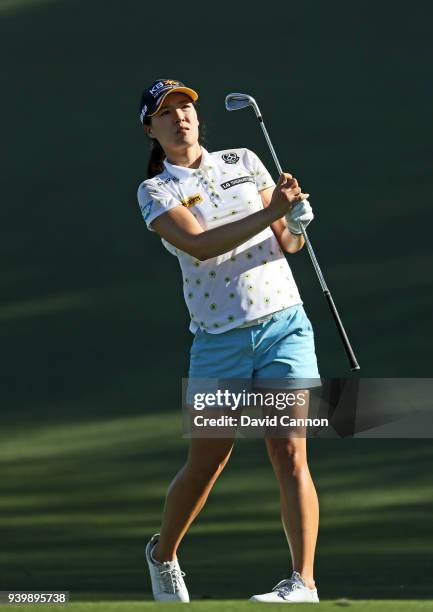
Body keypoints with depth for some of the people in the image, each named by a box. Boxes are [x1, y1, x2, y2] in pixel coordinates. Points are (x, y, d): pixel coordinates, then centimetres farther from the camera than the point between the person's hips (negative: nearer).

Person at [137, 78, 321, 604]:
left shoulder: (243, 162, 10)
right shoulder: (155, 192, 1)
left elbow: (286, 243, 12)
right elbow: (200, 245, -17)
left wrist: (296, 223, -12)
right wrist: (270, 213, -25)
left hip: (284, 323, 1)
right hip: (219, 339, -1)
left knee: (289, 452, -11)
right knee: (205, 464, 7)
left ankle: (303, 583, -14)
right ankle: (163, 554, 33)